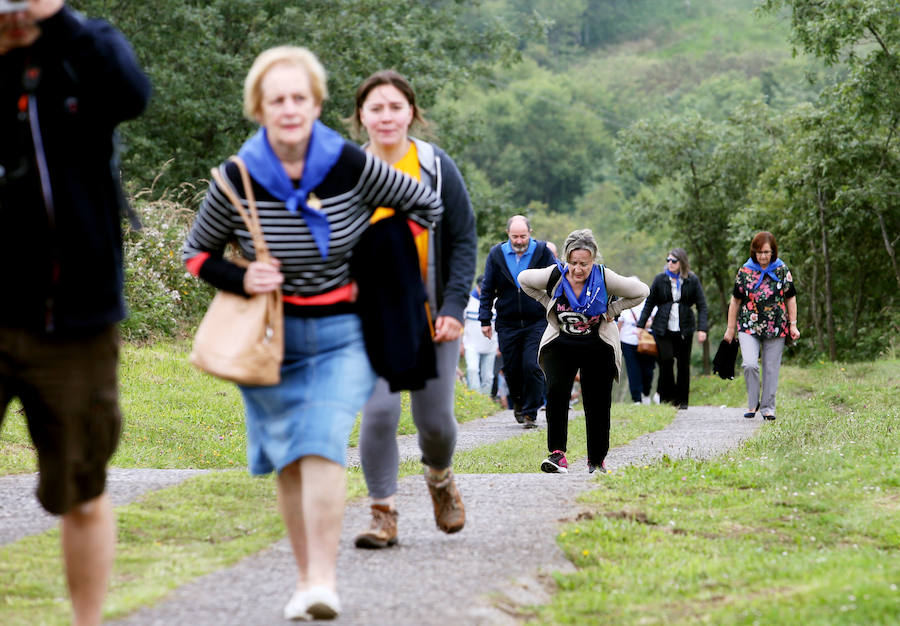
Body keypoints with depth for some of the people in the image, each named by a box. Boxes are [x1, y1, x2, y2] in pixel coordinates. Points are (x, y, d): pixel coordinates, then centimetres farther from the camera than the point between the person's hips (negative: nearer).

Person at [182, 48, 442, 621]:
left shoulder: (352, 166, -11)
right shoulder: (237, 181, -9)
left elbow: (426, 205, 5)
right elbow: (196, 252, 5)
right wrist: (241, 280, -13)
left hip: (340, 333, -1)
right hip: (270, 334, 2)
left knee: (322, 446, -17)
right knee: (288, 462, 5)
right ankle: (305, 579, 16)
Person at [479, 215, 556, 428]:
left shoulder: (542, 252, -2)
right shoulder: (496, 255, 2)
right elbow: (487, 289, 8)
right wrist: (485, 320, 4)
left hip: (537, 322, -2)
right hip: (507, 324, 2)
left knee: (532, 366, -12)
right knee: (511, 368, 6)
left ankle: (530, 412, -2)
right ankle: (518, 402, 33)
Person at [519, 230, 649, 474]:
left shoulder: (604, 278, -17)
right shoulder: (555, 276, -15)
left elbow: (641, 291, -4)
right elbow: (524, 279, 6)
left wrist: (611, 311, -7)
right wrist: (548, 303, 0)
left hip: (598, 347, 0)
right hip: (560, 344, 0)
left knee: (598, 404, 0)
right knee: (556, 390, -23)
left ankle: (597, 460, 20)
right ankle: (557, 454, -26)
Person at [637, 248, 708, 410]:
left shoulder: (692, 280, 2)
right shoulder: (660, 279, 4)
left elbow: (702, 305, 2)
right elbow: (649, 303, 9)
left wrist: (702, 329, -8)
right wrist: (641, 325, 6)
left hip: (684, 329, 0)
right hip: (663, 329, 0)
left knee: (684, 364, 4)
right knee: (666, 360, -14)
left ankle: (682, 400, 15)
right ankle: (667, 396, 2)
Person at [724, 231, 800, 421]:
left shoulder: (782, 270, 3)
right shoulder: (745, 271, 2)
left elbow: (790, 299, 9)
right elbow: (735, 301, 8)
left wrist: (793, 325, 4)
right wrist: (730, 328, 8)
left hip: (776, 328, 1)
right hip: (749, 327, -1)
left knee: (771, 369, 3)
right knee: (749, 364, -18)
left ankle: (768, 408, 15)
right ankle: (753, 403, -1)